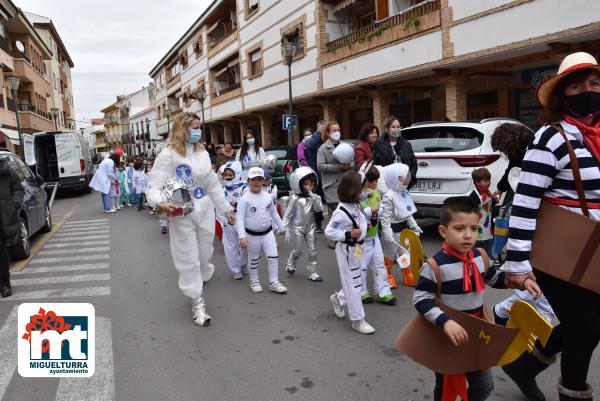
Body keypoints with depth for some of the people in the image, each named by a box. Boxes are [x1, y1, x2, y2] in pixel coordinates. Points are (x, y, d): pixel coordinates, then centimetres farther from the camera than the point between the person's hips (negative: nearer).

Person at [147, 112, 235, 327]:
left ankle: (199, 280, 44)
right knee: (189, 259, 3)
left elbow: (213, 185, 15)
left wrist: (227, 208, 17)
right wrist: (160, 204, -37)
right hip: (182, 214, -5)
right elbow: (154, 186, -16)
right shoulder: (168, 154, -11)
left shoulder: (202, 152, 8)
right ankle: (197, 302, 16)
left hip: (205, 210, 5)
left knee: (204, 254, 15)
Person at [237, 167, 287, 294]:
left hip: (267, 232, 4)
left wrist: (281, 227, 19)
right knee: (254, 259, 11)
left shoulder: (268, 197, 1)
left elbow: (274, 213, 14)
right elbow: (240, 218, -16)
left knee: (273, 256, 1)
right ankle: (254, 281, 31)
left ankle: (274, 282, 14)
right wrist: (242, 236, -23)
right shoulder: (245, 199, -13)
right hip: (252, 235, -3)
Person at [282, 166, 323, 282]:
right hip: (298, 228, -3)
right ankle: (291, 263, 37)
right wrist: (285, 229, -9)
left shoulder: (314, 197, -3)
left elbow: (319, 209, -19)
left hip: (310, 227, 3)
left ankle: (312, 272, 18)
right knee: (298, 250, 7)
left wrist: (312, 195, -25)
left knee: (312, 251, 6)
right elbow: (288, 214, -8)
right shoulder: (295, 198, -13)